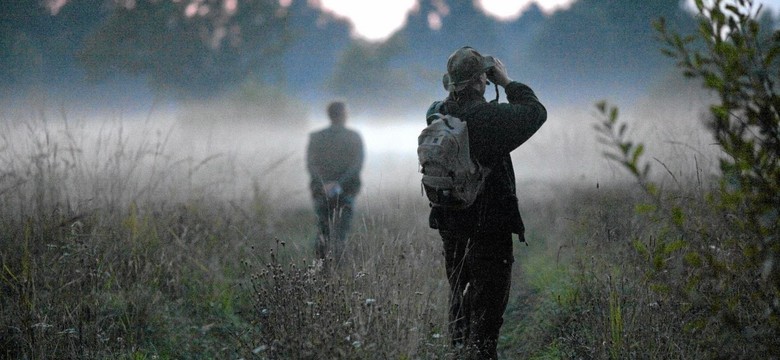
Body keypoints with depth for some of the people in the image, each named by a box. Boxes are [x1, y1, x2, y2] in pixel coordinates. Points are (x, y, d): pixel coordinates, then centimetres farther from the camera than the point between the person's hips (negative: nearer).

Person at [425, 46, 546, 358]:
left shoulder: (437, 116, -1)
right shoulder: (491, 117, -21)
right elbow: (536, 112, -8)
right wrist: (507, 83, 1)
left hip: (449, 226, 7)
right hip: (489, 228, -7)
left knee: (459, 296, 20)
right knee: (487, 307, 1)